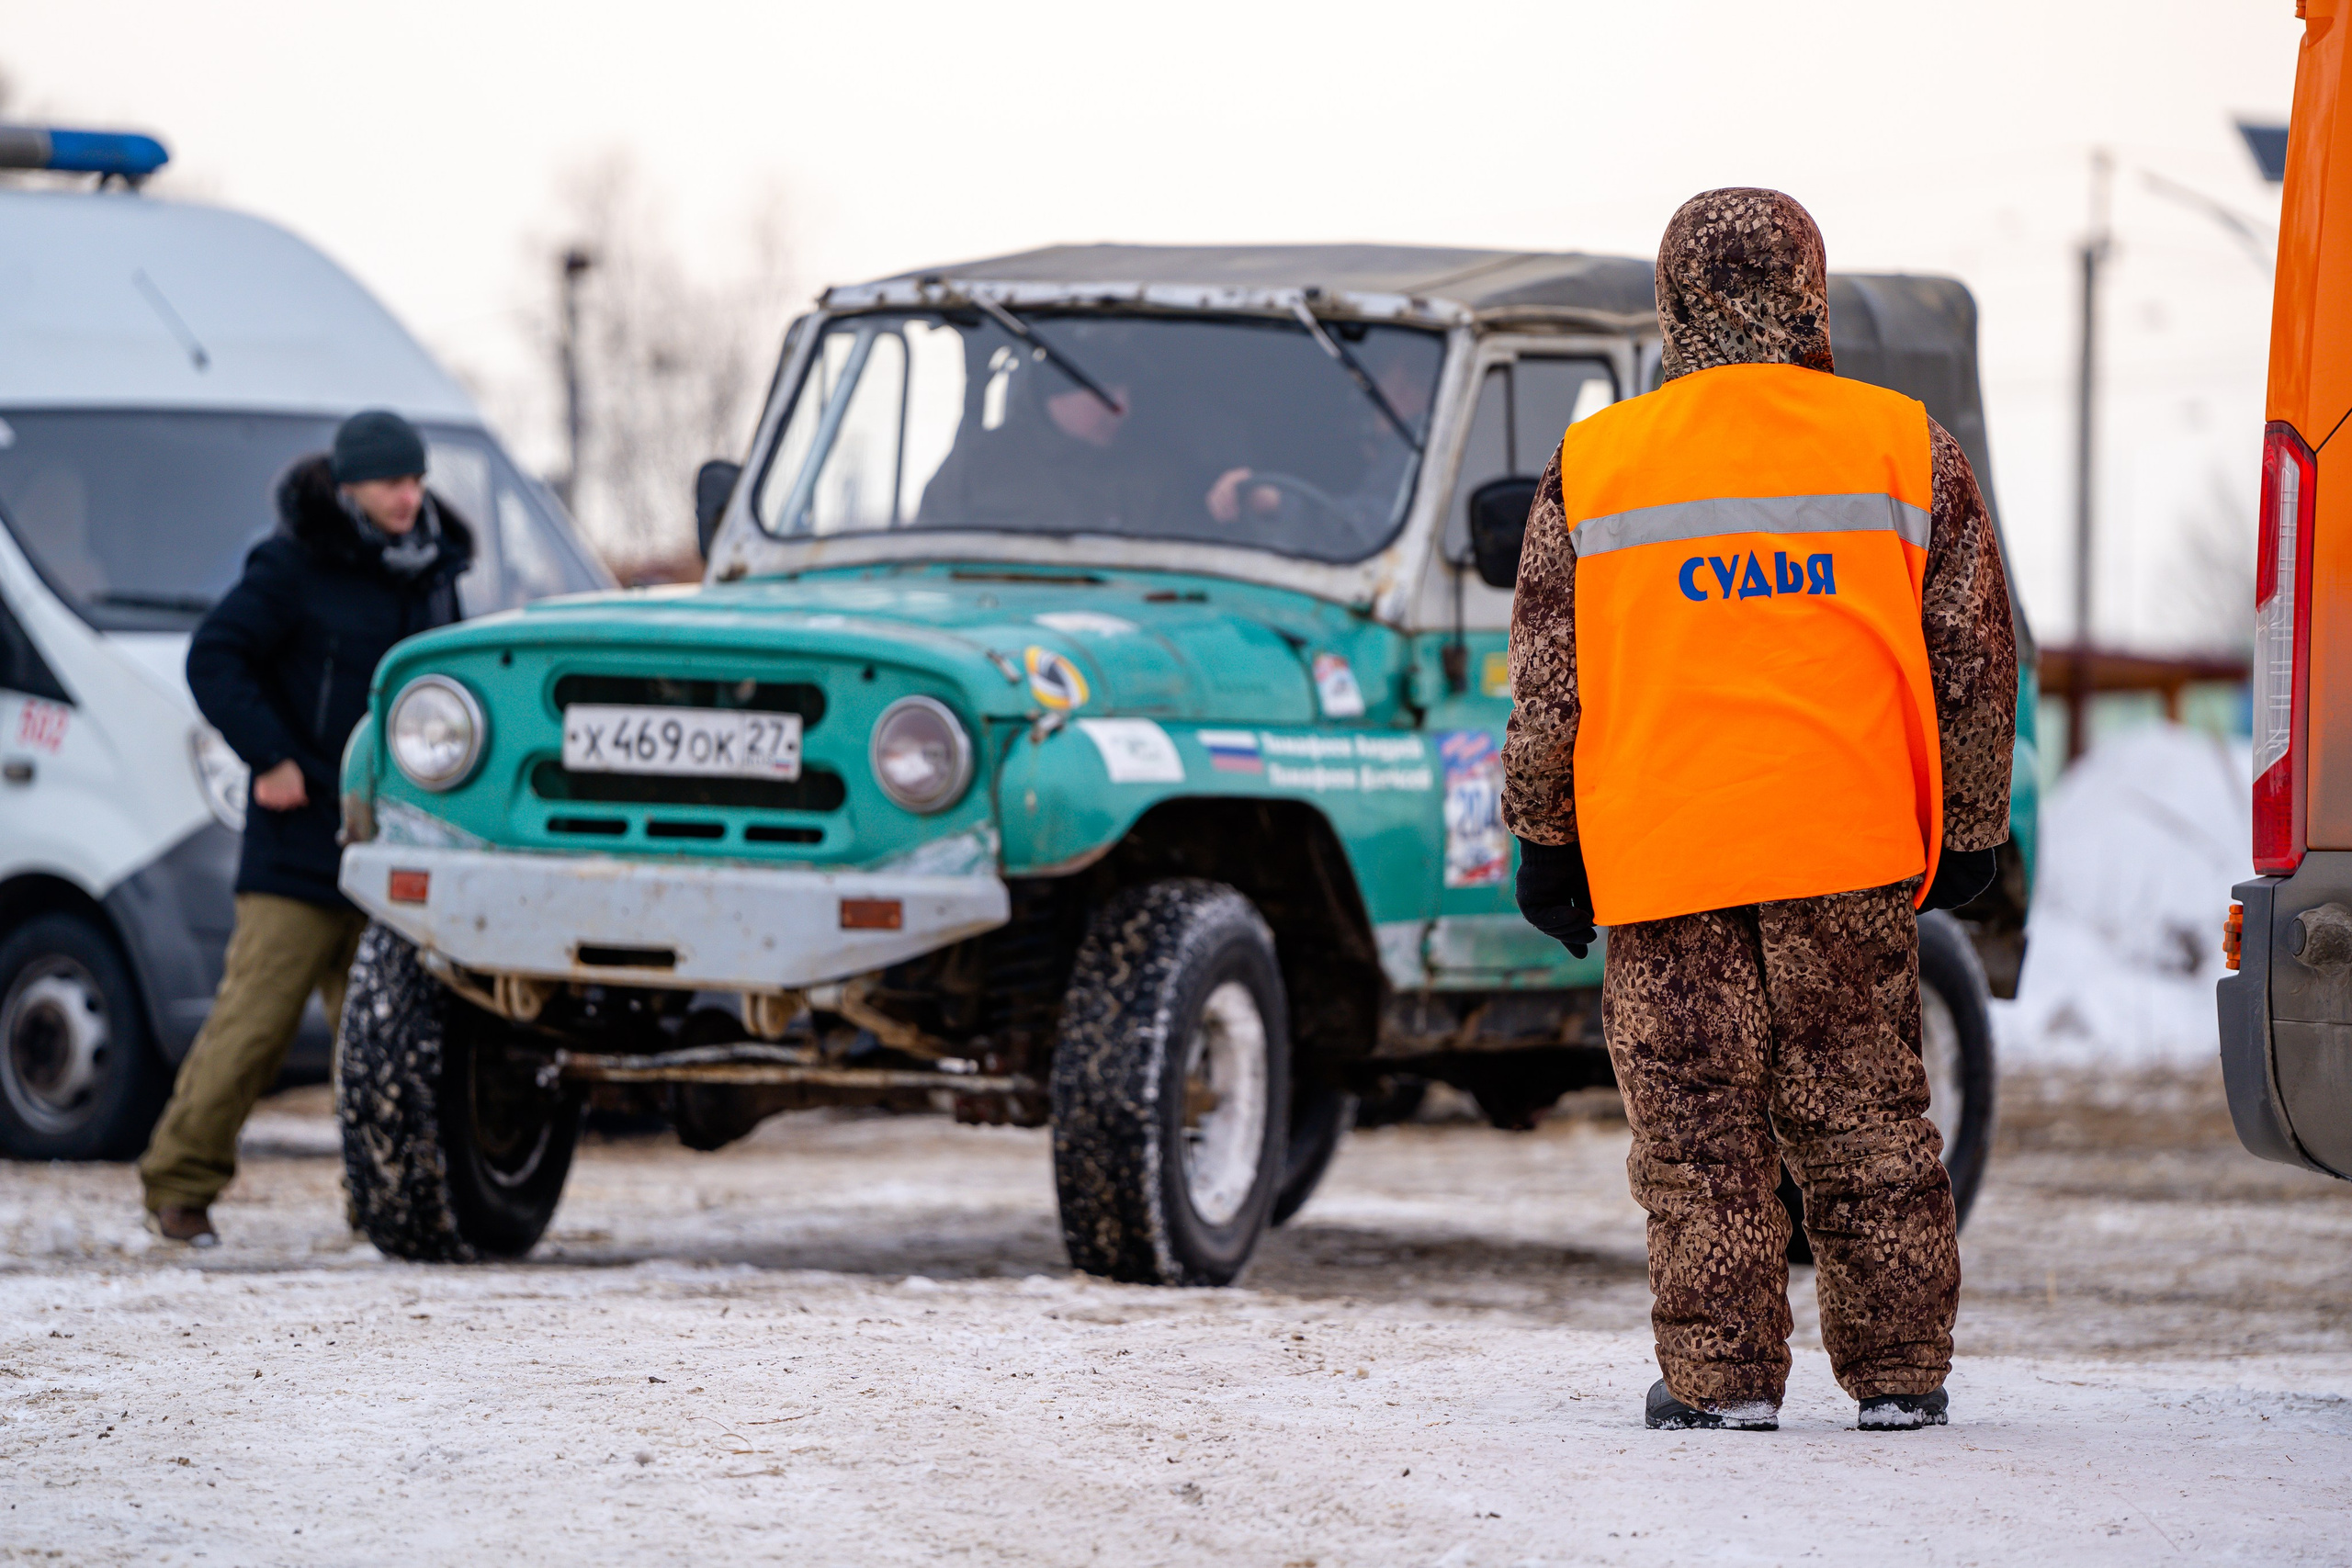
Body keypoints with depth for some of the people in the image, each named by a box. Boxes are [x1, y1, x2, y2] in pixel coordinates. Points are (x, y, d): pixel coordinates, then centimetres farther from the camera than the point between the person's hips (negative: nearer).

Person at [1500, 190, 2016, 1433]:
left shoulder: (1592, 466, 3)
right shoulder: (1910, 452, 4)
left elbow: (1549, 685, 4)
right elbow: (1972, 665, 7)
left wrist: (1546, 839, 14)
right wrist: (1969, 833, 17)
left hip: (1666, 853, -1)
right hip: (1852, 854, 1)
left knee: (1697, 1129, 4)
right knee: (1865, 1115, 9)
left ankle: (1721, 1376, 2)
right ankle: (1899, 1373, 12)